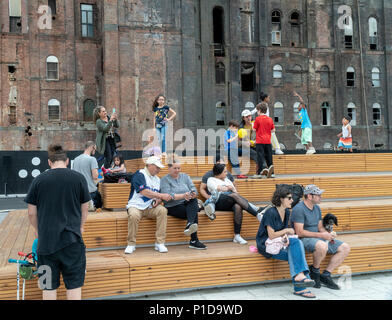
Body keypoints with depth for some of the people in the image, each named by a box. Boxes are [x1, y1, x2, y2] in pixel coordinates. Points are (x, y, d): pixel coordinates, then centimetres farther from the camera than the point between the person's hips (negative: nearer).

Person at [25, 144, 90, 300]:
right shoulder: (78, 178, -2)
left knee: (49, 286, 11)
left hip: (46, 240, 1)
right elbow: (85, 209, 6)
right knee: (74, 284, 9)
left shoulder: (38, 180, -1)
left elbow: (32, 213, 3)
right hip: (72, 240, -1)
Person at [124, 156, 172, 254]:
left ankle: (160, 243, -22)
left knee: (162, 210, -24)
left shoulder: (157, 179, 16)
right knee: (134, 215, -37)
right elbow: (144, 191, -21)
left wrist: (158, 200, -5)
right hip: (136, 206, -5)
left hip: (150, 207, 5)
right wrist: (162, 196, -23)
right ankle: (131, 244, -16)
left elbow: (159, 196, 21)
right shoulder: (139, 175, -7)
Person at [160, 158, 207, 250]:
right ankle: (194, 240, -36)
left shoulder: (185, 176, 15)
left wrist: (193, 194, -22)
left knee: (194, 200, -32)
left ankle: (189, 225, -49)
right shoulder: (165, 180, 1)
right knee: (194, 213, -30)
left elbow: (193, 189, 4)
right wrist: (183, 195, -29)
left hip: (188, 204, 4)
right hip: (173, 207, -4)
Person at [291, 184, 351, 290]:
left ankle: (325, 275, -2)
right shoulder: (299, 209, -15)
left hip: (318, 238, 9)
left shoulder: (317, 208, 13)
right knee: (322, 246, -39)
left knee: (345, 248, -3)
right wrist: (321, 235, -20)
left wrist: (329, 234, -6)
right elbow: (300, 232, -21)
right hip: (304, 239, -9)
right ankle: (315, 271, -10)